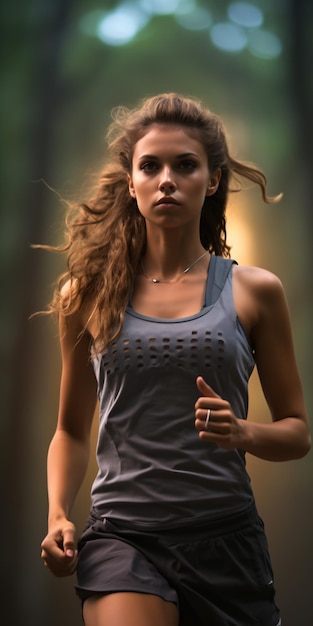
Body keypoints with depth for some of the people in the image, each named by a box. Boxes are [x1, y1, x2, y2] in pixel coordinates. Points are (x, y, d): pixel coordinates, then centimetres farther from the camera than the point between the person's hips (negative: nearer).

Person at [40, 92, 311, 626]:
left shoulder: (254, 291, 4)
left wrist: (244, 432, -12)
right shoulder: (88, 295, 6)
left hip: (226, 538, 1)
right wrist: (58, 515, 1)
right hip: (122, 534, -1)